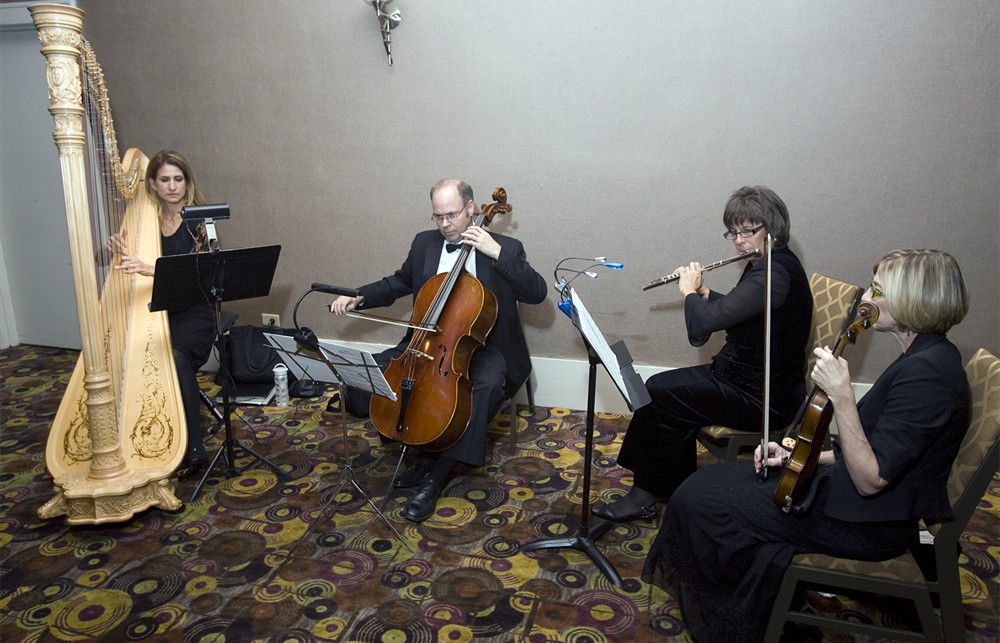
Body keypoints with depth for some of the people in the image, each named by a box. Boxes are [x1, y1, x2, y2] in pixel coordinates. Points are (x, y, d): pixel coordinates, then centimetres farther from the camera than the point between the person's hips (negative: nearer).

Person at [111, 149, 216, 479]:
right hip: (157, 310, 4)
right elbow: (132, 268, 12)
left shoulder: (197, 219, -3)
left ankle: (192, 449, -24)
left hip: (194, 311, -3)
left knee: (175, 356, -34)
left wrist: (148, 269, -33)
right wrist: (124, 255, -12)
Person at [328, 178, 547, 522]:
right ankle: (427, 451, -2)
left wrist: (497, 253, -25)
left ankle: (435, 478, -23)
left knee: (487, 385, -37)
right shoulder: (424, 242, 7)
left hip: (481, 346, -4)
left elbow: (537, 292, -18)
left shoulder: (505, 247, -5)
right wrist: (358, 298, 8)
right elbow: (399, 282, 23)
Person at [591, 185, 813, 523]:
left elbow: (704, 323, -29)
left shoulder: (774, 272, -25)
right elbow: (735, 311, 21)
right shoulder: (768, 265, 8)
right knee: (659, 387, 1)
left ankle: (646, 494, 8)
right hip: (744, 376, 10)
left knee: (659, 396, -11)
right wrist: (702, 291, 6)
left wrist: (690, 292, -10)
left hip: (763, 397, -10)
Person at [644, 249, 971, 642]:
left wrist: (841, 396, -31)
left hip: (872, 523, -10)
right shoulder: (926, 356, 6)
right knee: (705, 483, 8)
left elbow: (870, 480, -27)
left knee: (698, 501, -9)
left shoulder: (927, 370, -25)